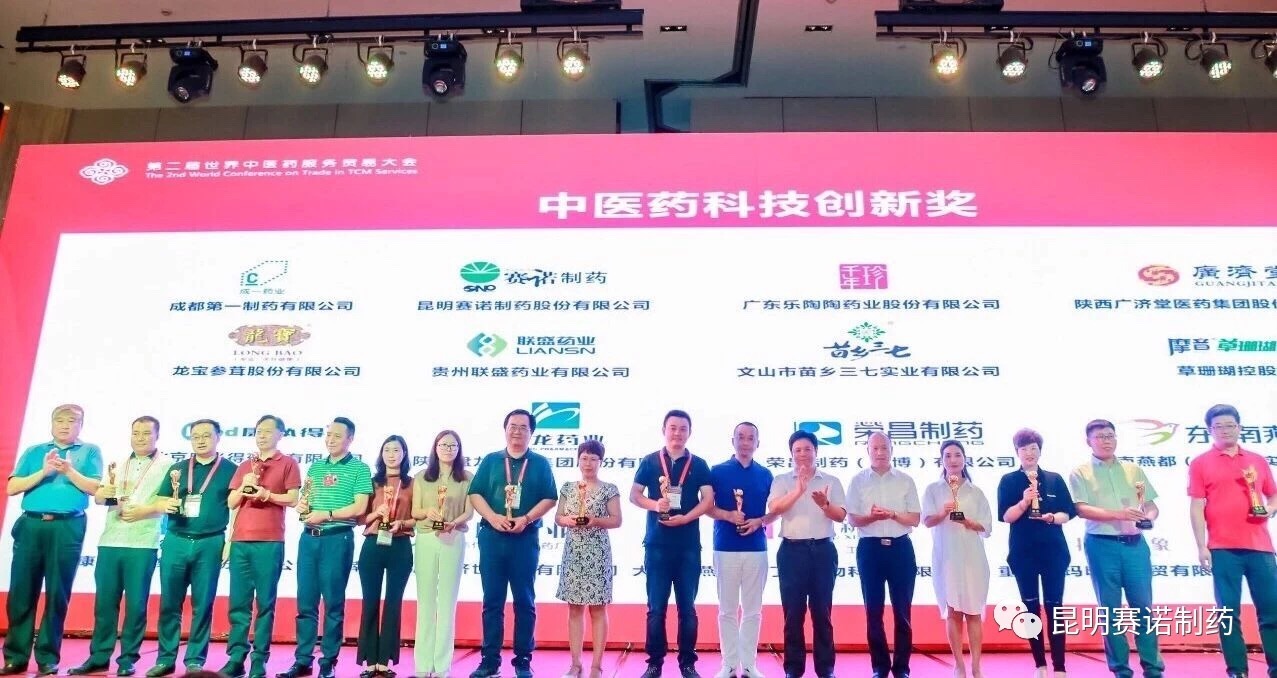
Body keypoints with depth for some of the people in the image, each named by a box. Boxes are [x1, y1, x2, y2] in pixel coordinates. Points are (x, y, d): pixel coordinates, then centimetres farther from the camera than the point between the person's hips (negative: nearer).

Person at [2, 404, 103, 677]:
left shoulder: (90, 451, 9)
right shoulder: (34, 452, 16)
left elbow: (95, 488, -2)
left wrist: (69, 471, -14)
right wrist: (43, 472, -7)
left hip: (68, 528, -2)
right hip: (31, 525, 2)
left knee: (57, 594, 1)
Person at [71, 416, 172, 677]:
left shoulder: (166, 465, 2)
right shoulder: (118, 465, 18)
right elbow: (98, 498, 13)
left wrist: (145, 510, -18)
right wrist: (103, 493, -9)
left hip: (142, 544, -4)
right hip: (109, 541, 4)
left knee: (136, 602, 0)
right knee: (104, 600, 6)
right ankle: (99, 657, 15)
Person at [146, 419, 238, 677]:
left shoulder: (230, 470, 3)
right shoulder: (176, 469, 12)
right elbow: (158, 502, 12)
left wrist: (230, 543, -7)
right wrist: (166, 505, -12)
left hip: (210, 544, -3)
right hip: (175, 541, 3)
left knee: (203, 605, 3)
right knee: (169, 603, 6)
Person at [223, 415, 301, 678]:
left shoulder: (288, 463, 5)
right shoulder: (244, 466, 20)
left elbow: (293, 499, -2)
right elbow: (231, 503, 16)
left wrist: (265, 494, -13)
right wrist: (243, 487, -2)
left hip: (269, 542, -4)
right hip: (240, 541, 5)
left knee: (265, 603, -3)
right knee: (238, 602, 3)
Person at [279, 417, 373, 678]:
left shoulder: (359, 468, -1)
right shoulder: (316, 467, 16)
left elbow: (359, 508, -10)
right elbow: (305, 499, 20)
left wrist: (326, 515, -16)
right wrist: (301, 505, -3)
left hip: (338, 539, -5)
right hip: (309, 538, 5)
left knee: (333, 603, 2)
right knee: (305, 602, 7)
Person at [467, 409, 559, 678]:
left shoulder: (540, 463, 7)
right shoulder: (490, 461, 10)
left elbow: (550, 499, 0)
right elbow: (475, 494, 3)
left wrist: (526, 519, -14)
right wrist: (493, 517, -13)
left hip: (526, 539, -1)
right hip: (492, 537, 1)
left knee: (524, 601, 3)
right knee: (492, 601, 5)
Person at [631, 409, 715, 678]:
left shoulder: (699, 464, 6)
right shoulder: (649, 462, 5)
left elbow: (708, 499, -1)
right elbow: (634, 495, 5)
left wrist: (685, 518, -16)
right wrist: (655, 505, -15)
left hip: (689, 545, 0)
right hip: (657, 544, 0)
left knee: (687, 607, 6)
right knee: (656, 607, 3)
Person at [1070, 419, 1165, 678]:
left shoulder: (1134, 470, 12)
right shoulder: (1080, 473, 2)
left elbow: (1151, 504, 10)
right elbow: (1082, 509, -9)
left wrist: (1148, 516, -13)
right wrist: (1118, 514, -22)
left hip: (1135, 544, 2)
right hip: (1102, 546, -2)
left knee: (1143, 606, 3)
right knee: (1111, 609, 3)